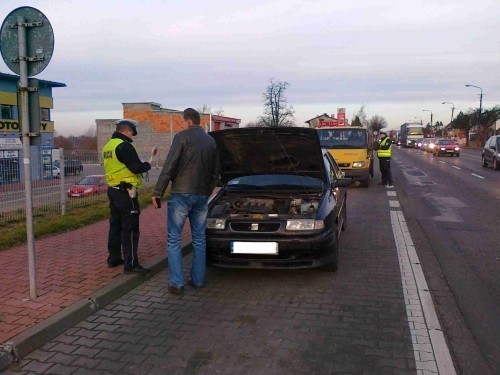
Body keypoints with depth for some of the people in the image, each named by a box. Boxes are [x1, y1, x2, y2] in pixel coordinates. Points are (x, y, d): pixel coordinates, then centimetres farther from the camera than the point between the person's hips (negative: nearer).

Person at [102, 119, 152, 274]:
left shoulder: (108, 146, 14)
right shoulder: (124, 146, -16)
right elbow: (136, 167, -22)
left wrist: (140, 166, 16)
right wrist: (147, 165, -2)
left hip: (113, 190, 10)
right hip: (125, 192, -10)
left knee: (116, 225, 17)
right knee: (130, 228, -6)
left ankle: (114, 258, 25)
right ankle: (131, 264, -4)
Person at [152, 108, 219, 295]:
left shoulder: (182, 137, -7)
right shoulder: (211, 141, 11)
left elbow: (169, 167, -12)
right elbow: (215, 173, 16)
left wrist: (157, 192, -7)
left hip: (181, 195, -5)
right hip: (201, 196, 6)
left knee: (174, 239, 3)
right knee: (199, 239, 13)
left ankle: (177, 283, 2)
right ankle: (198, 280, 19)